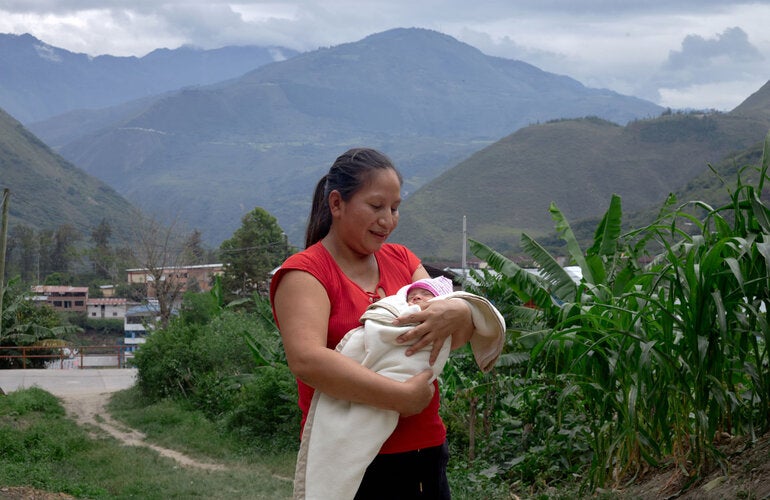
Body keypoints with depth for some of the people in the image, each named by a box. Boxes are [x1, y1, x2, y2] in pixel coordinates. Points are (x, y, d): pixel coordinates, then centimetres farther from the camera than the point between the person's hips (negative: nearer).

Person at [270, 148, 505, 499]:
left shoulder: (401, 259, 11)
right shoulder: (304, 272, -9)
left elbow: (456, 338, 7)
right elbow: (307, 360, -24)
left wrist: (459, 313, -16)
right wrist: (402, 396, -25)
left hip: (426, 454, 6)